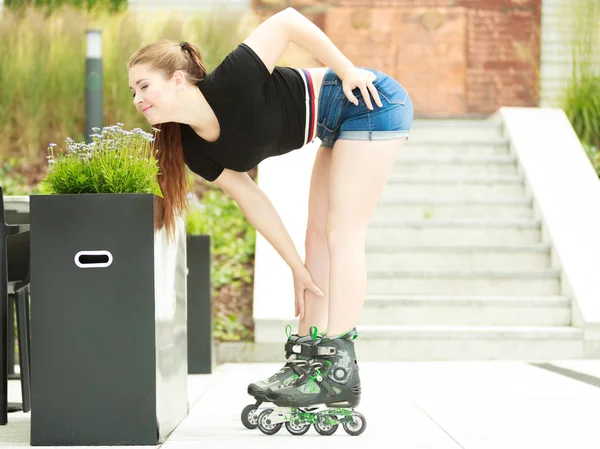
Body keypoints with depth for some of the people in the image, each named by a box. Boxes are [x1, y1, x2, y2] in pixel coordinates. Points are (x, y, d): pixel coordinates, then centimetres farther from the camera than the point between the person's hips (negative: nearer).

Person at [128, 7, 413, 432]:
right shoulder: (198, 151, -5)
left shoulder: (233, 85, -28)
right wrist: (298, 266, 2)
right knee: (318, 234, 8)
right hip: (339, 128, 8)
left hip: (368, 101, -8)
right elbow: (252, 200, 1)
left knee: (342, 234, -9)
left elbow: (288, 20, -21)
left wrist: (349, 71, -19)